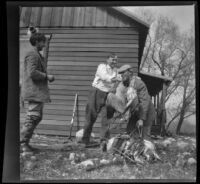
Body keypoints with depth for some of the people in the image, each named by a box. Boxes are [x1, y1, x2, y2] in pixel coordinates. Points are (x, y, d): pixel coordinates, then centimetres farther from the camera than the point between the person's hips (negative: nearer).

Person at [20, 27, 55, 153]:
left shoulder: (37, 55, 20)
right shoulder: (32, 55, -12)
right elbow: (33, 72, -21)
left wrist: (46, 77, 13)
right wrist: (47, 76, -13)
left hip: (39, 91, 11)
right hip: (34, 91, -11)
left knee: (37, 117, 13)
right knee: (33, 117, -8)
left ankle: (25, 142, 19)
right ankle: (22, 143, 1)